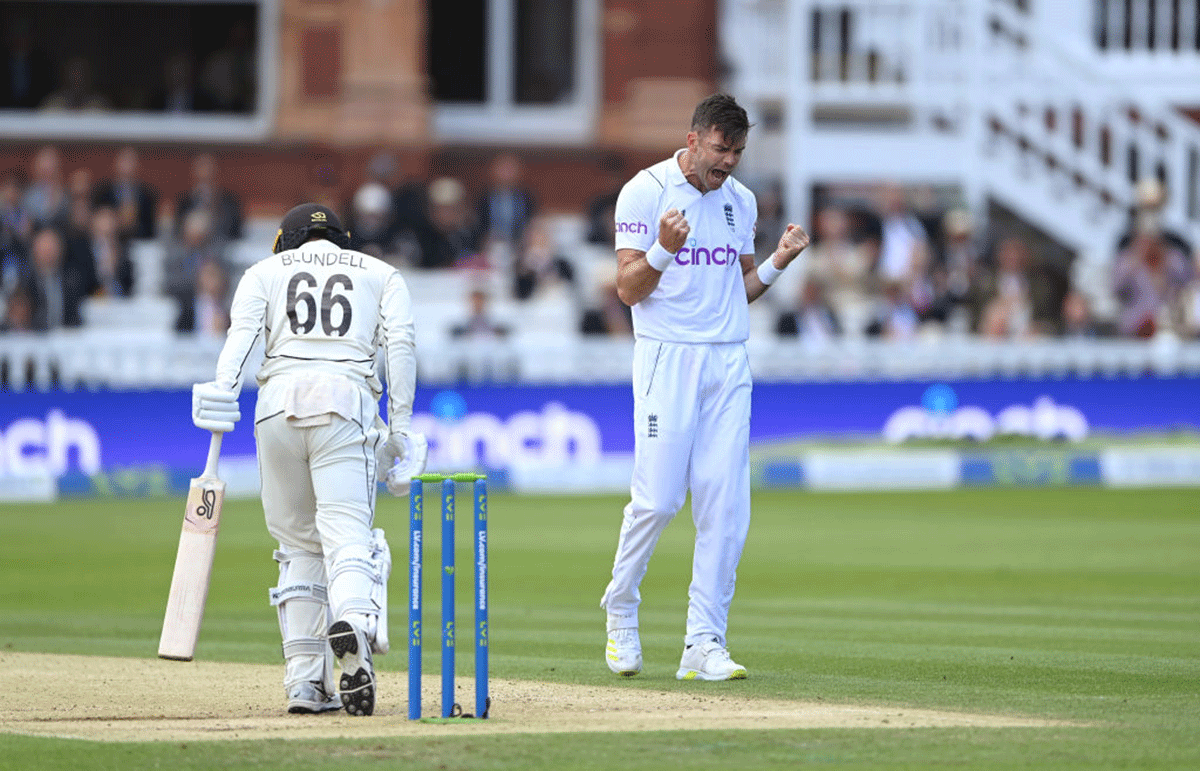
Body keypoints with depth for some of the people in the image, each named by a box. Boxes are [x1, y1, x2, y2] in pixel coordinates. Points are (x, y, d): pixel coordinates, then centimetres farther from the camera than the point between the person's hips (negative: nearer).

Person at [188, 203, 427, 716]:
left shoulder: (265, 271, 23)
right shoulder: (381, 275, 24)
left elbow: (242, 331, 3)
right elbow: (400, 345, 8)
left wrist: (223, 389, -11)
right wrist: (400, 425, 4)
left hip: (279, 402, 1)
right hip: (345, 402, -1)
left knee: (298, 544, 13)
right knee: (346, 531, -14)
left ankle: (304, 678, 6)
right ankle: (355, 621, -46)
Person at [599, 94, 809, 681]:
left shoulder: (740, 200, 14)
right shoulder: (645, 192, -3)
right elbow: (628, 288, -7)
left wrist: (778, 262, 2)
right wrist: (664, 250, -25)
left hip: (728, 362, 5)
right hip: (667, 359, -5)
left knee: (725, 505, -3)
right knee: (657, 497, -10)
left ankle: (704, 644, -1)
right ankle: (620, 608, 16)